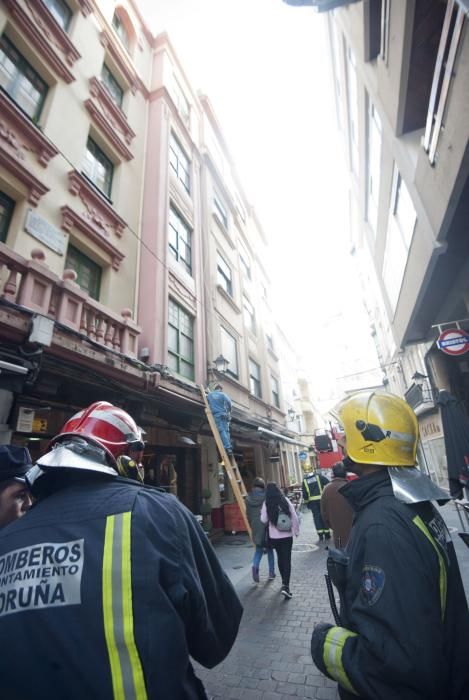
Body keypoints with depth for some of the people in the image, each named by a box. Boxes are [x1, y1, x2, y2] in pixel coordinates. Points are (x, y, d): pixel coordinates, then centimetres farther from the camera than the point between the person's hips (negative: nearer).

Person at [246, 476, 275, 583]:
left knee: (259, 549, 16)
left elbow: (248, 514, 4)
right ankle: (271, 573, 22)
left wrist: (252, 526, 14)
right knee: (269, 549, 16)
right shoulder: (266, 496, -13)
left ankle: (255, 566, -7)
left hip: (255, 527, 2)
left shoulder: (248, 498, -3)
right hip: (267, 526, -2)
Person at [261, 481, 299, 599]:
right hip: (287, 535, -1)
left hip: (274, 536, 2)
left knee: (280, 557, 21)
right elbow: (294, 517, -6)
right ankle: (286, 586, -7)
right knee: (287, 559, 4)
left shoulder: (266, 504, -10)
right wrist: (296, 530, 7)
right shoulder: (285, 500, -10)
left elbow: (264, 520, -9)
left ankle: (284, 582, 34)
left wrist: (262, 512, 10)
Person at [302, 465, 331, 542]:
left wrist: (307, 502, 11)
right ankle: (327, 534, 15)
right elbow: (328, 483, -11)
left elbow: (304, 494, 2)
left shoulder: (304, 481, 2)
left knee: (317, 517, 8)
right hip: (322, 499, -1)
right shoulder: (319, 476, -2)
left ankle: (320, 536, 7)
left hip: (312, 501, 1)